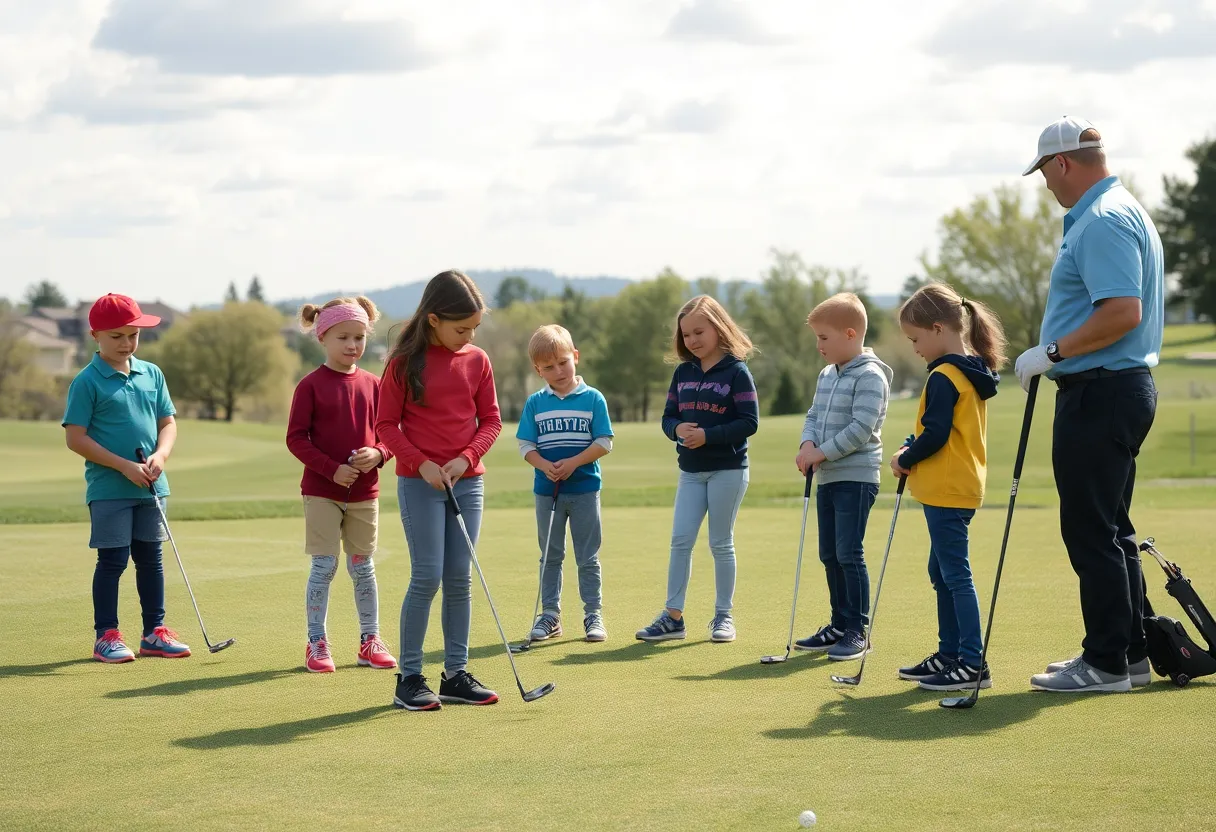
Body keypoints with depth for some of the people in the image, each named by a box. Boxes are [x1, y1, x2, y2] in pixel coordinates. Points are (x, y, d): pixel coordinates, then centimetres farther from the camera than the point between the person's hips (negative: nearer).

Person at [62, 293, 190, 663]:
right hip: (108, 489, -5)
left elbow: (168, 423, 11)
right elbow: (75, 438, -12)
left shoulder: (152, 374, 8)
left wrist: (160, 456, -10)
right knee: (112, 560, -1)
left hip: (151, 486, 5)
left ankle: (154, 632, 19)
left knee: (150, 558, 11)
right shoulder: (87, 382, -8)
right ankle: (106, 635, 8)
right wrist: (125, 466, -17)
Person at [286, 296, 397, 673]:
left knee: (363, 567, 11)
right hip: (321, 492, -3)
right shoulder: (311, 385, -6)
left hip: (364, 492, 3)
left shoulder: (373, 385, 4)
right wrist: (332, 469, -17)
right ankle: (317, 643, 7)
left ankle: (370, 640, 19)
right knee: (323, 567, -2)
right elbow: (296, 438, -8)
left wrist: (377, 454, -13)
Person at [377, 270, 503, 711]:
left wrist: (466, 458, -9)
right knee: (427, 578, -7)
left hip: (467, 481, 4)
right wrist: (422, 463, -14)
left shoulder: (477, 361, 4)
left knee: (460, 579, 6)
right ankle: (409, 677, 1)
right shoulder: (405, 362, -6)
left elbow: (491, 419, 7)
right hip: (419, 482, -4)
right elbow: (386, 424, -4)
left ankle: (456, 673, 13)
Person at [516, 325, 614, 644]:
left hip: (585, 488, -2)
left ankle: (593, 614, 11)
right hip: (546, 490, 2)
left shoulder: (593, 398, -3)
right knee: (550, 556, 10)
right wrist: (545, 465, -18)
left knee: (588, 557, 4)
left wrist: (573, 463, -18)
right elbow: (526, 445, 1)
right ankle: (550, 615, 17)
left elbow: (604, 442, -6)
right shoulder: (535, 403, 2)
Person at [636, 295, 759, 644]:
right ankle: (673, 616, 3)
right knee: (680, 540, 0)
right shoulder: (683, 373, 8)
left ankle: (724, 615, 13)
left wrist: (708, 436, -21)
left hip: (728, 470, -5)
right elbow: (668, 417, 10)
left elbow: (749, 422, -13)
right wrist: (678, 429, -13)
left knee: (721, 543, 2)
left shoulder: (737, 372, -8)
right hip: (690, 471, 5)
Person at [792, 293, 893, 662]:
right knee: (830, 555, 12)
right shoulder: (826, 376, 14)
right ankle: (840, 625, 21)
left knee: (849, 554, -9)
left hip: (857, 477, -9)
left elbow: (861, 429, -20)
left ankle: (858, 631, -3)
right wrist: (807, 444, -6)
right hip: (827, 478, 9)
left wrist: (821, 453, -18)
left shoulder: (870, 376, -13)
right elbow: (814, 416, 15)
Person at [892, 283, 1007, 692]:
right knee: (941, 572, 17)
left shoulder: (944, 377, -16)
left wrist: (905, 460, -5)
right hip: (963, 487, 10)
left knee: (956, 575, -8)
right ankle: (949, 655, 24)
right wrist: (910, 447, 8)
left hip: (946, 492, -10)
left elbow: (935, 435, -20)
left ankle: (973, 664, -8)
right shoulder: (974, 373, 14)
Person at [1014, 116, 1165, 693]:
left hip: (1099, 393, -11)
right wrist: (1056, 357, 22)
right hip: (1122, 386, 11)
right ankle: (1129, 654, 20)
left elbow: (1123, 312, -27)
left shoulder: (1103, 222, -17)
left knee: (1092, 531, -6)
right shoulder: (1122, 211, 17)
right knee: (1110, 529, 15)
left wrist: (1052, 352, -20)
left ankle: (1106, 662, -2)